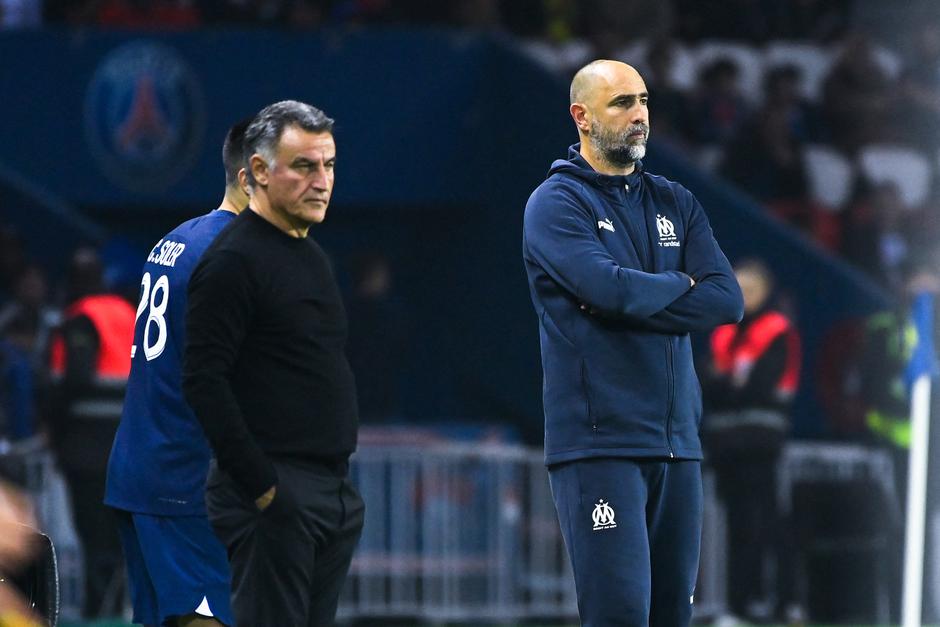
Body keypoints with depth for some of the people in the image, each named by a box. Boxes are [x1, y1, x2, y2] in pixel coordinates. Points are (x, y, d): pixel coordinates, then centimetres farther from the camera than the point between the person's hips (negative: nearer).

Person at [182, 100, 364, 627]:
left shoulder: (312, 256, 18)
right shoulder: (233, 261, -11)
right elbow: (203, 381, -18)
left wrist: (342, 482, 18)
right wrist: (260, 486, -20)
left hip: (335, 494, 9)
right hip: (275, 494, -9)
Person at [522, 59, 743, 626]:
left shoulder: (674, 203, 16)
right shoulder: (556, 205, -1)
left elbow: (727, 301, 2)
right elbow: (611, 287, -18)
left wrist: (633, 299, -8)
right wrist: (680, 284, 1)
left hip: (677, 441, 6)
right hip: (598, 444, -6)